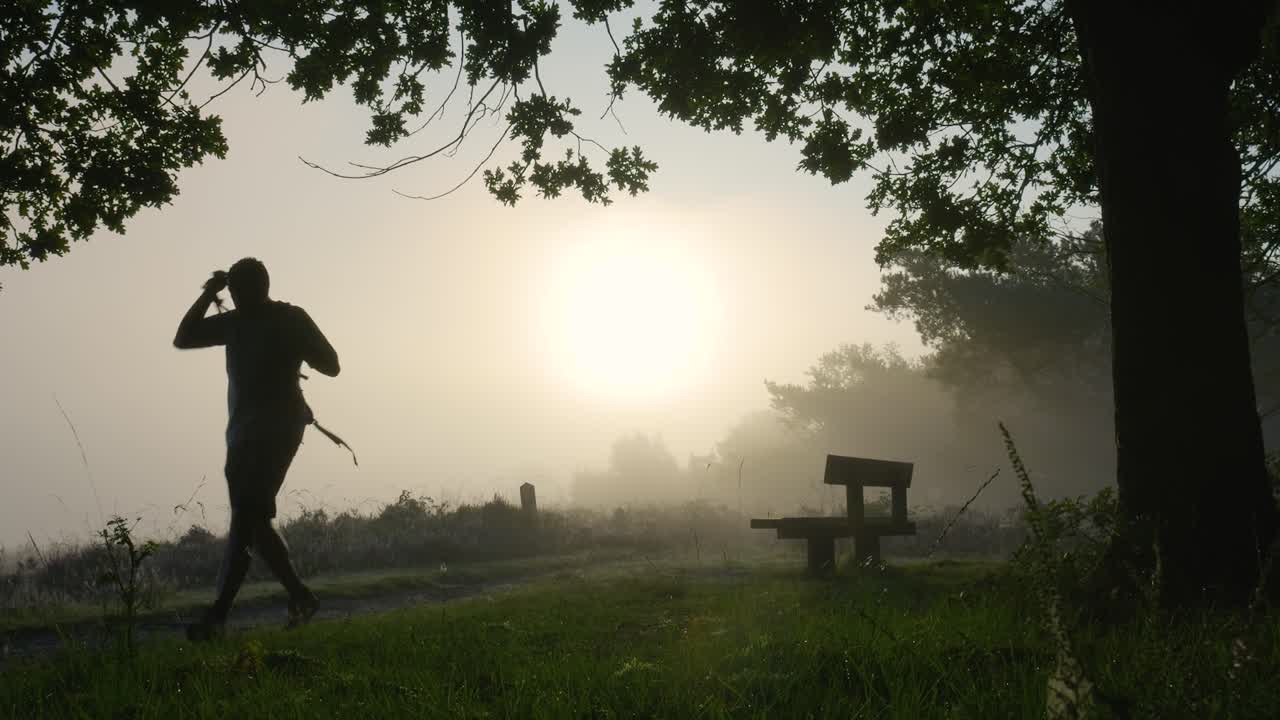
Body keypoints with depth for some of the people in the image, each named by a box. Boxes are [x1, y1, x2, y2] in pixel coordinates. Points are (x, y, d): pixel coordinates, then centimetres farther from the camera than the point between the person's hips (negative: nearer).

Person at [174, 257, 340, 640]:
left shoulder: (291, 319, -1)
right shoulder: (234, 322, 15)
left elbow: (330, 365, -2)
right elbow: (182, 338, 18)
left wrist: (293, 342, -18)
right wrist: (208, 295, 7)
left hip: (277, 427, -7)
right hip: (242, 432, 8)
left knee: (247, 515, -17)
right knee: (253, 521, 5)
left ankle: (218, 615, -21)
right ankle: (301, 597, 17)